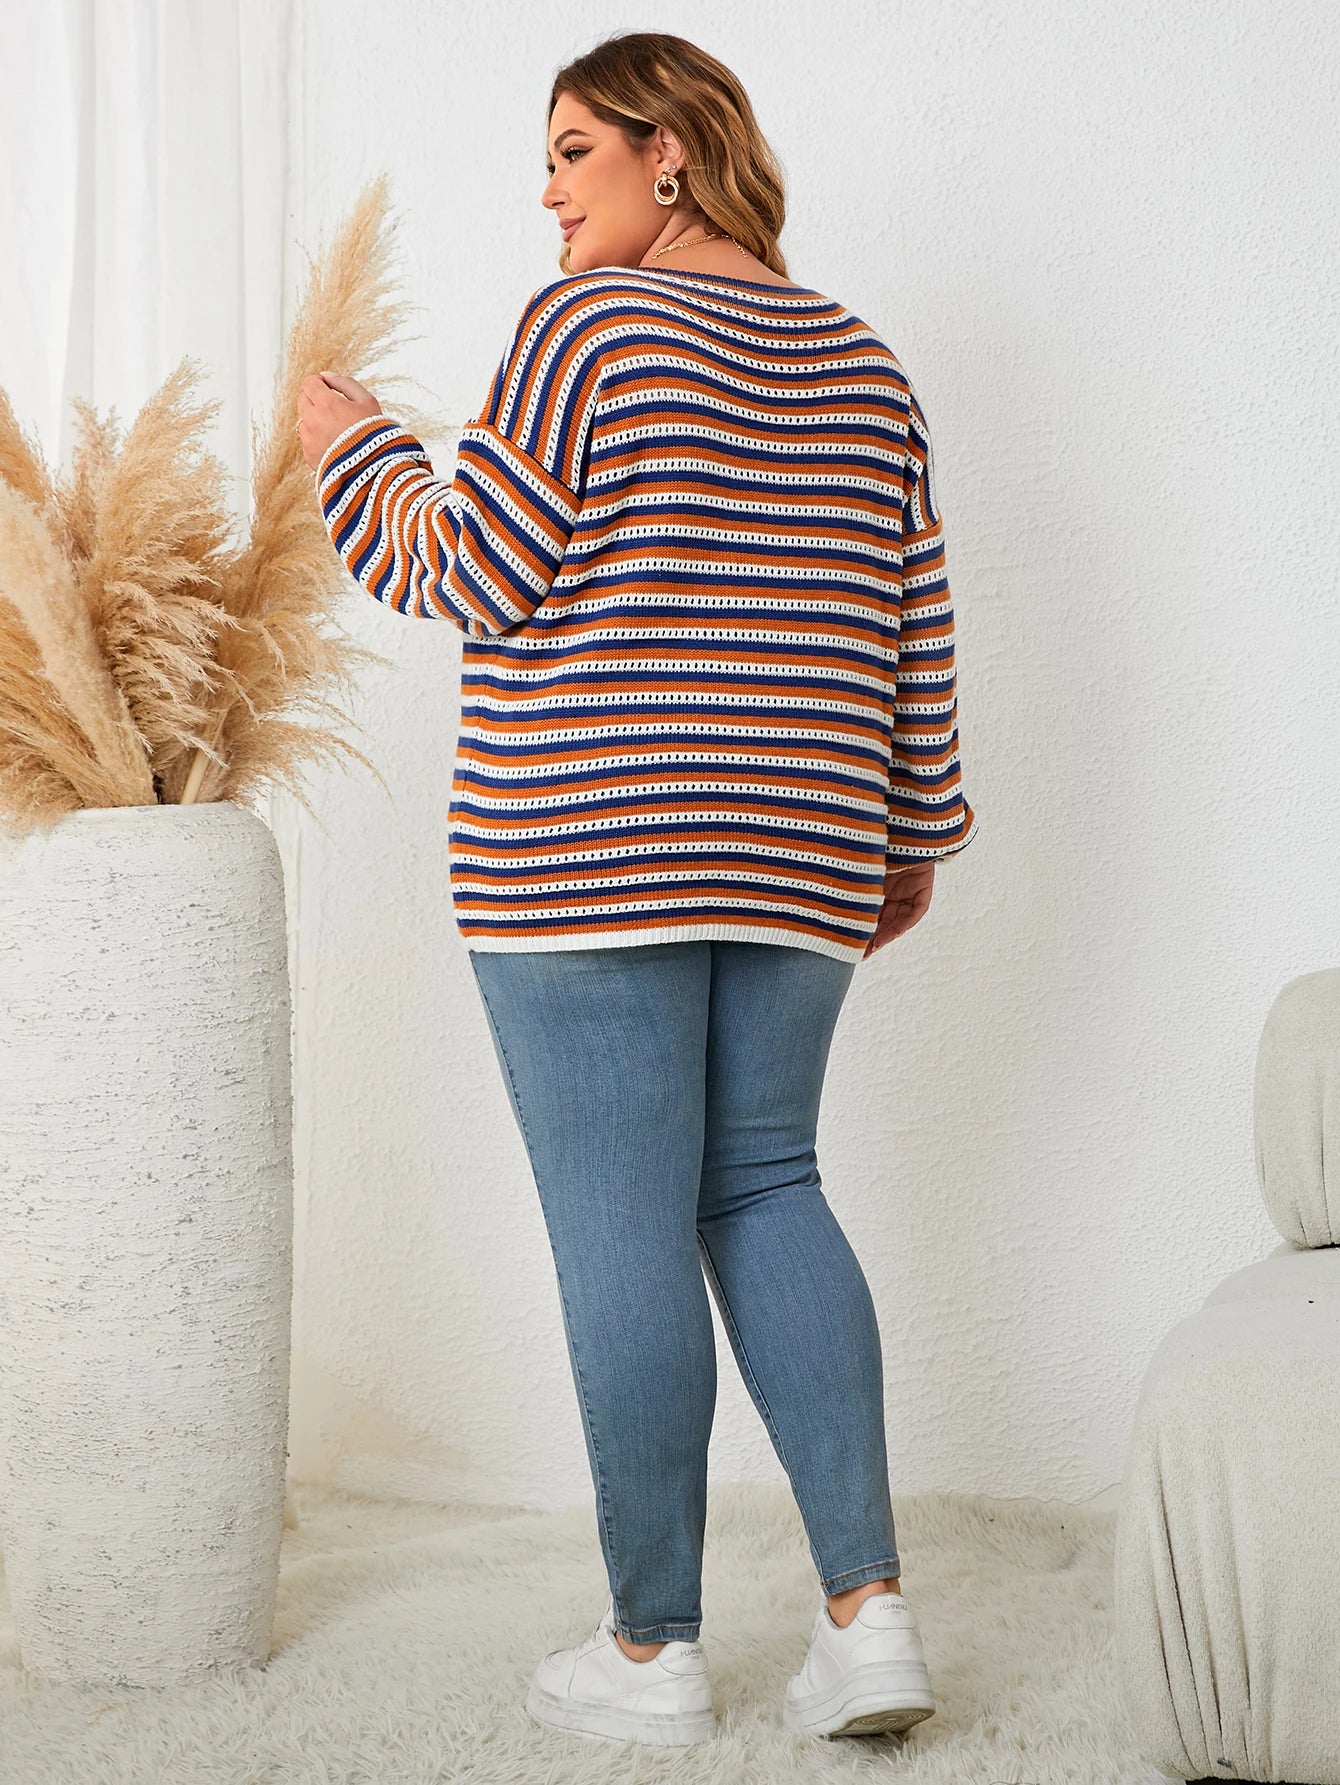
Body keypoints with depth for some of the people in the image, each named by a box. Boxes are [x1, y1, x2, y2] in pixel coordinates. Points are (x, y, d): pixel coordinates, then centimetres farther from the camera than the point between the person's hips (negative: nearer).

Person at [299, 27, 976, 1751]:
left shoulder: (583, 324, -8)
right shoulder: (858, 359, 12)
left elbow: (477, 574, -10)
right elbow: (910, 627, 11)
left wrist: (359, 448, 6)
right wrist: (912, 835, 18)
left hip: (582, 857, -6)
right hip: (796, 858, 6)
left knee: (621, 1231, 1)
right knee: (764, 1188, 15)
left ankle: (653, 1646, 10)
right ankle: (869, 1605, 5)